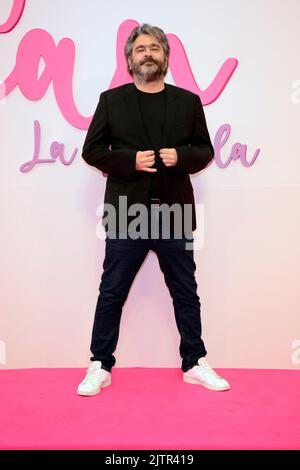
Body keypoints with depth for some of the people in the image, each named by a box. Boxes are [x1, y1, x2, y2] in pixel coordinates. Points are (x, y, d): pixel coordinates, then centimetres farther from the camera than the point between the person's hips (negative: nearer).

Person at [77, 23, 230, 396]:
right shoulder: (111, 100, 5)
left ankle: (194, 364, 26)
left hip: (174, 214, 2)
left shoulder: (188, 101, 9)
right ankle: (100, 366, 21)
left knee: (186, 293, 10)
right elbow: (92, 150, 2)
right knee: (111, 293, 5)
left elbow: (205, 151, 11)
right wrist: (130, 160, -14)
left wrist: (180, 156, -11)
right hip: (126, 214, -1)